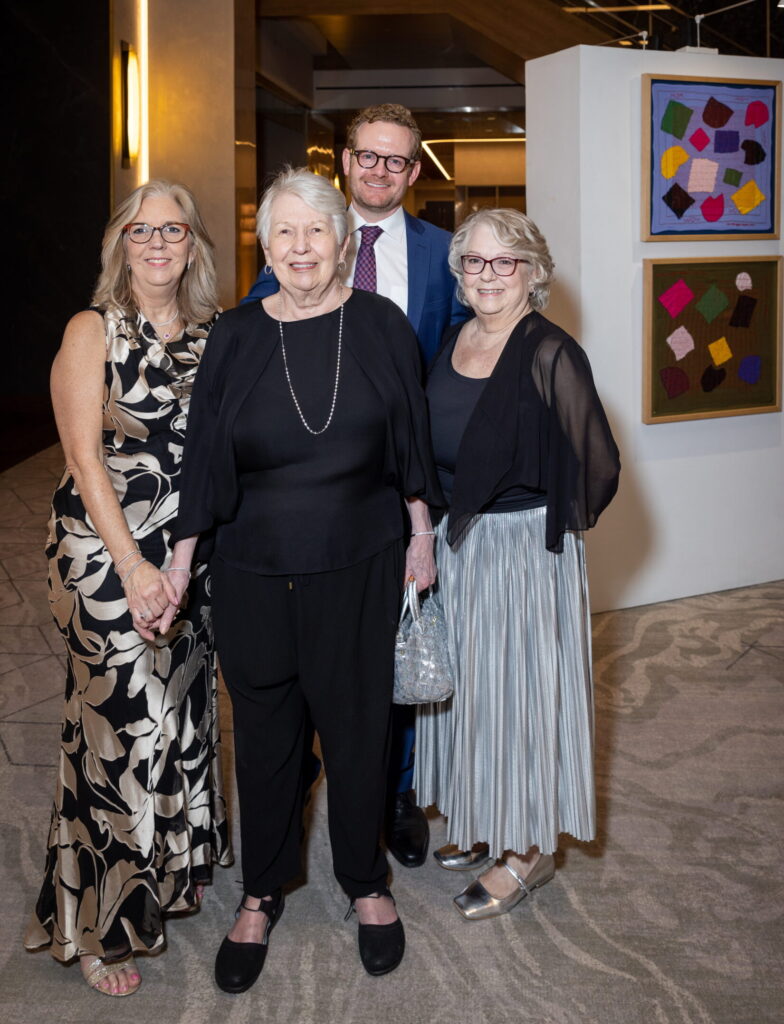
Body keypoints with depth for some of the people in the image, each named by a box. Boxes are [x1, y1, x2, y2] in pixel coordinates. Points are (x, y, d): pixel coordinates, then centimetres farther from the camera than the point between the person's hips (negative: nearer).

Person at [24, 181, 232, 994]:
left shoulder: (210, 334, 10)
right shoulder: (94, 331, -4)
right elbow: (85, 457, -10)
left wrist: (186, 557, 0)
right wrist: (133, 567, -16)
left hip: (191, 554, 5)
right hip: (107, 556, -5)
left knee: (184, 711, 12)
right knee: (119, 725, -2)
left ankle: (170, 872, 34)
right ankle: (97, 926, 14)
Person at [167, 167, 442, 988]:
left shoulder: (379, 325, -2)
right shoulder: (235, 338, -1)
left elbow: (411, 437, 5)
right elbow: (202, 456, 1)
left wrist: (421, 536, 6)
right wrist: (179, 563, -1)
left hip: (358, 568, 0)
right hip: (253, 574, 1)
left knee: (356, 727, 10)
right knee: (265, 732, 11)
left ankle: (366, 884, 32)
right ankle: (261, 895, 30)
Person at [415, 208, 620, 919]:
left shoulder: (550, 354, -16)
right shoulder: (452, 342, 6)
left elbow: (597, 466, -15)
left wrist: (551, 522, -4)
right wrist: (442, 527, 9)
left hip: (524, 547, -7)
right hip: (456, 542, 7)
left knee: (518, 685, 2)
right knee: (466, 683, 16)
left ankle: (530, 847, 18)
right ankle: (485, 826, 33)